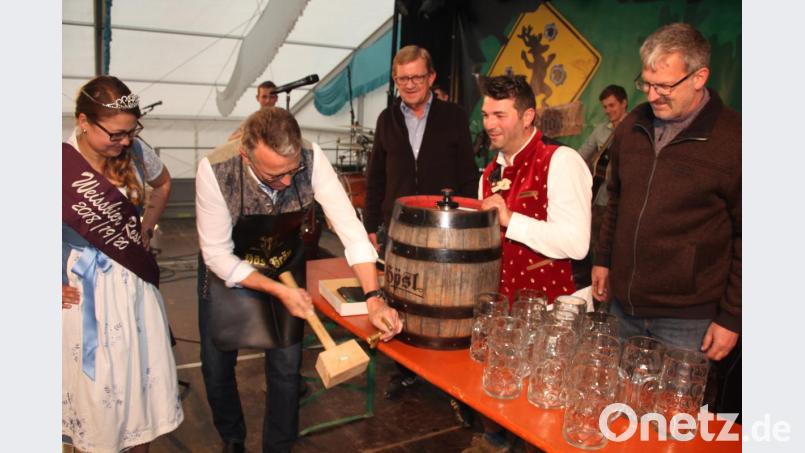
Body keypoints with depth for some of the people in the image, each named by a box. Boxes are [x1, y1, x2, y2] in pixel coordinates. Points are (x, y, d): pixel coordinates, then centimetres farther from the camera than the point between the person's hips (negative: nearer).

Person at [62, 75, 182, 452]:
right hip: (84, 288, -4)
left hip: (135, 282, 5)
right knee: (95, 383, 10)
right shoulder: (63, 164, -20)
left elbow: (163, 184, 16)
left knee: (144, 373, 16)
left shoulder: (135, 152, -6)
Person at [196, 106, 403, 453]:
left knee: (287, 367, 3)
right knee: (217, 366, 9)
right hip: (229, 269, -1)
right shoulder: (215, 171, -32)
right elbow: (218, 256, -23)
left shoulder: (311, 159, -29)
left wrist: (374, 298, -34)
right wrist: (278, 292, -28)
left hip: (286, 265, 1)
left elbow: (349, 227, -27)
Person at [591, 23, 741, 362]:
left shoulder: (731, 139, -13)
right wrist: (603, 259, 16)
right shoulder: (632, 126, 4)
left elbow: (744, 239, -9)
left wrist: (732, 318, -8)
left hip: (687, 319, -5)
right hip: (624, 305, 5)